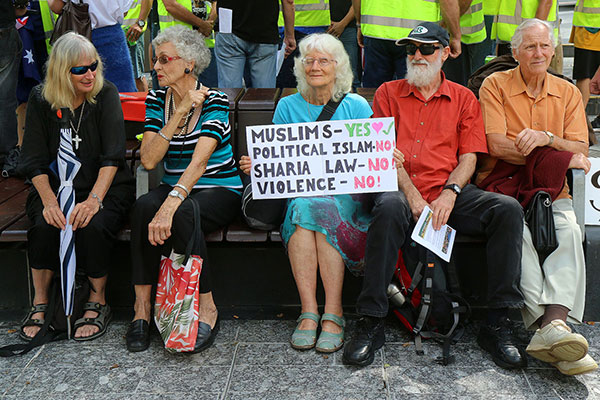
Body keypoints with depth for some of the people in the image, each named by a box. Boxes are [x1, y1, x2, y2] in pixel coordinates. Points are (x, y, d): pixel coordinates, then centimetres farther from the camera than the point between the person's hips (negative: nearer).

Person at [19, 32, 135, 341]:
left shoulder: (106, 95, -5)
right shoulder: (41, 100, 0)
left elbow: (113, 156, -12)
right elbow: (35, 161, -2)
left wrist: (94, 199, -25)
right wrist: (50, 202, -19)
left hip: (105, 187, -1)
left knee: (93, 225, -31)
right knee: (45, 225, -29)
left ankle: (98, 303, -10)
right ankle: (40, 304, -9)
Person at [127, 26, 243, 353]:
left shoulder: (214, 101, -10)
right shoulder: (156, 100, 5)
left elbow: (199, 162, -24)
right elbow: (149, 160, -8)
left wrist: (170, 206, -38)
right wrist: (179, 113, -16)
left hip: (219, 191, -4)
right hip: (174, 188, 4)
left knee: (182, 213, -36)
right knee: (143, 206, -29)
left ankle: (207, 309, -21)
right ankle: (142, 307, -20)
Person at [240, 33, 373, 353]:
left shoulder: (356, 106, 10)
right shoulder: (288, 106, 15)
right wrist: (256, 166, -9)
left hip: (347, 194, -1)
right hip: (299, 192, 2)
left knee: (322, 209, -34)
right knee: (301, 207, -33)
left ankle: (333, 314, -28)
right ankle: (308, 312, -29)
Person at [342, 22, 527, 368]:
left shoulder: (464, 99, 18)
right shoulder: (388, 93, 15)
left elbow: (469, 156, 8)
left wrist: (449, 194, -13)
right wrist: (412, 195, -13)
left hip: (449, 192, 2)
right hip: (400, 189, -2)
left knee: (508, 208, -24)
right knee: (389, 208, -37)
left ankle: (498, 323, -19)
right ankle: (372, 322, -30)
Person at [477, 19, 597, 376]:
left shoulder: (568, 92, 15)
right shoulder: (496, 85, 4)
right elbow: (497, 145, -9)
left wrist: (547, 138, -17)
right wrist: (560, 157, -10)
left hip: (551, 191, 3)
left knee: (569, 230, -28)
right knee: (518, 231, -32)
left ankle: (554, 322, -39)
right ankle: (548, 325, -35)